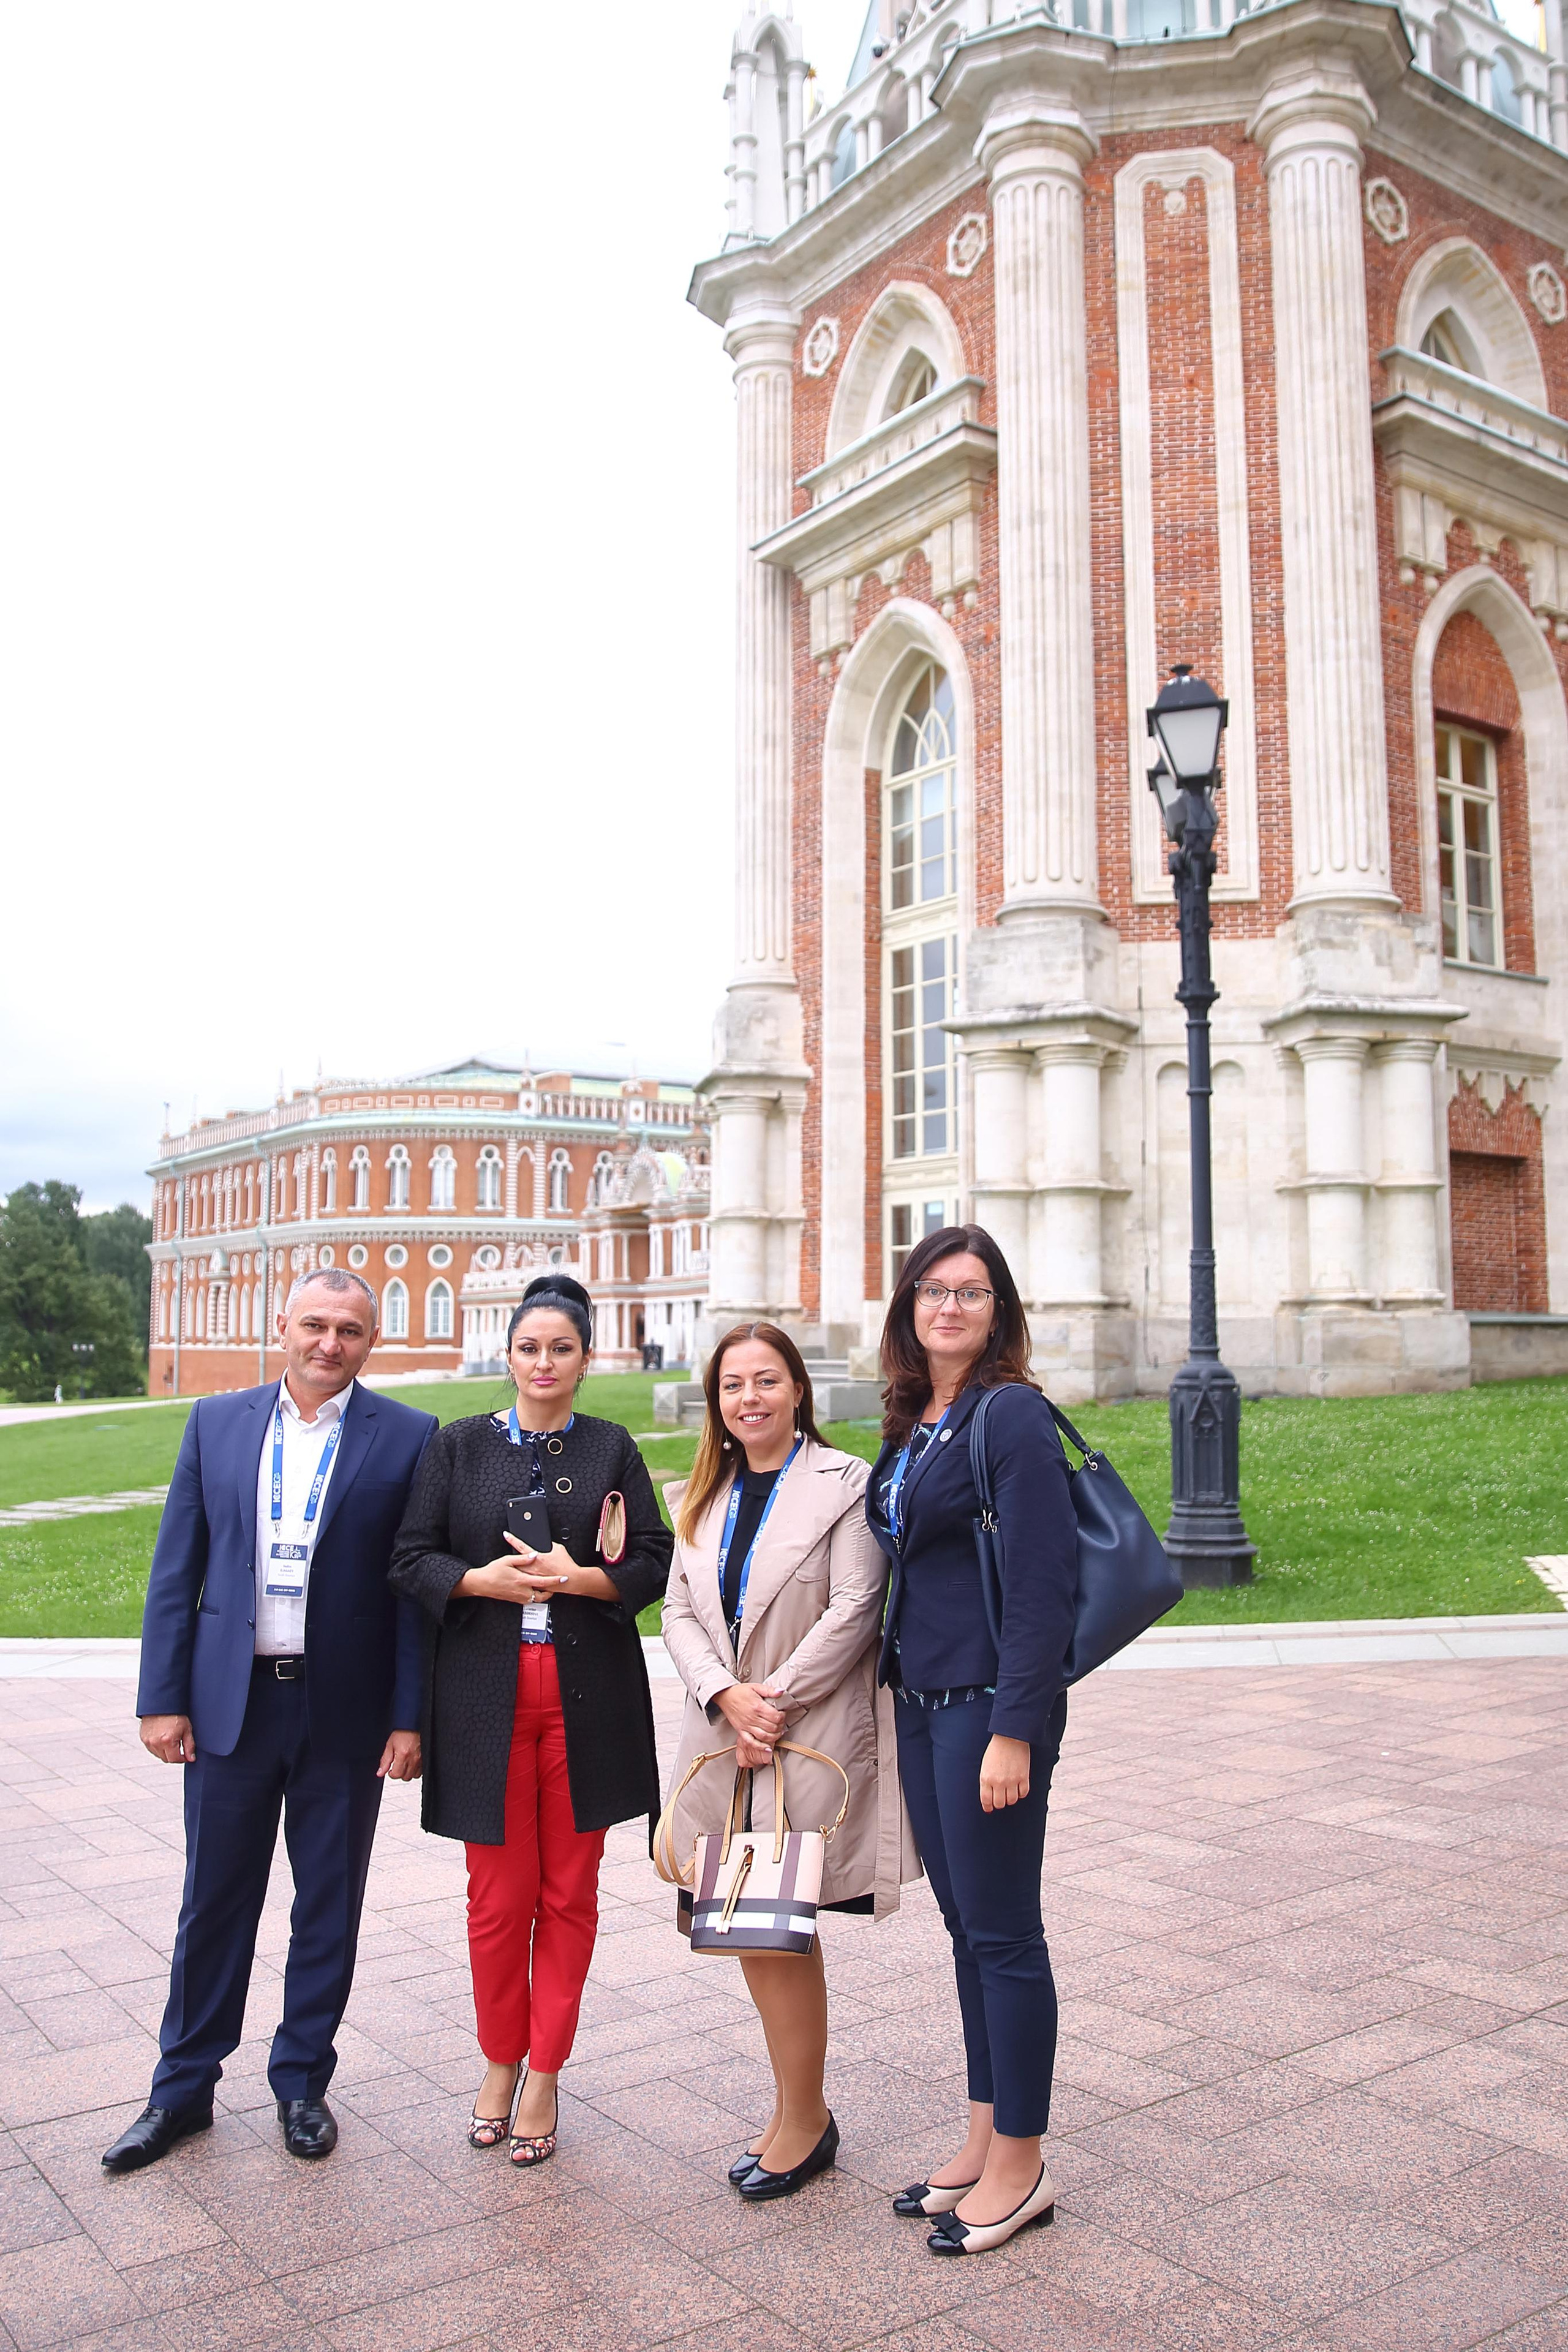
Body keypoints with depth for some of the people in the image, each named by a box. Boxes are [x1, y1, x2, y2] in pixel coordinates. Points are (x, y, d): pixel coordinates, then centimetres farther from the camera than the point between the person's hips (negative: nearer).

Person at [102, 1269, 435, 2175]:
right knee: (215, 1902, 12)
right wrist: (163, 1695, -1)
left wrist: (410, 1717, -7)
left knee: (329, 1908, 12)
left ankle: (303, 2082, 31)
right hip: (231, 1701, 2)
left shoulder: (408, 1439, -5)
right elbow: (177, 1569, 4)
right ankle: (184, 2089, 30)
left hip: (344, 1712, -1)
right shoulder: (217, 1422, 3)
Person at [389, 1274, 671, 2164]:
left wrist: (579, 1579, -15)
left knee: (570, 1894, 8)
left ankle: (544, 2076, 23)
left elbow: (656, 1563, 2)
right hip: (488, 1696, 0)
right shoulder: (460, 1447, 5)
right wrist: (484, 1579, -15)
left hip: (586, 1698, 1)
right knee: (499, 1896, 7)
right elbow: (411, 1560, 2)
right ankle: (501, 2063, 28)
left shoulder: (612, 1449, 5)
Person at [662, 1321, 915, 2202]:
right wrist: (726, 1696, -10)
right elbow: (680, 1612, 6)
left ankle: (804, 2121, 19)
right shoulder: (704, 1497, 13)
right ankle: (798, 2109, 28)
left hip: (812, 1739, -6)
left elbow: (855, 1608, -13)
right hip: (723, 1737, 6)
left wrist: (775, 1698, -14)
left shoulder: (843, 1484, -7)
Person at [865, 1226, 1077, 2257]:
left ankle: (1022, 2168, 19)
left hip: (989, 1707, -8)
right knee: (967, 1929, 17)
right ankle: (987, 2140, 30)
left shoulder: (1013, 1416, -14)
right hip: (921, 1706, 8)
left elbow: (1044, 1583, -18)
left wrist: (1015, 1731, -21)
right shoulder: (913, 1424, 11)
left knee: (1003, 1936, 3)